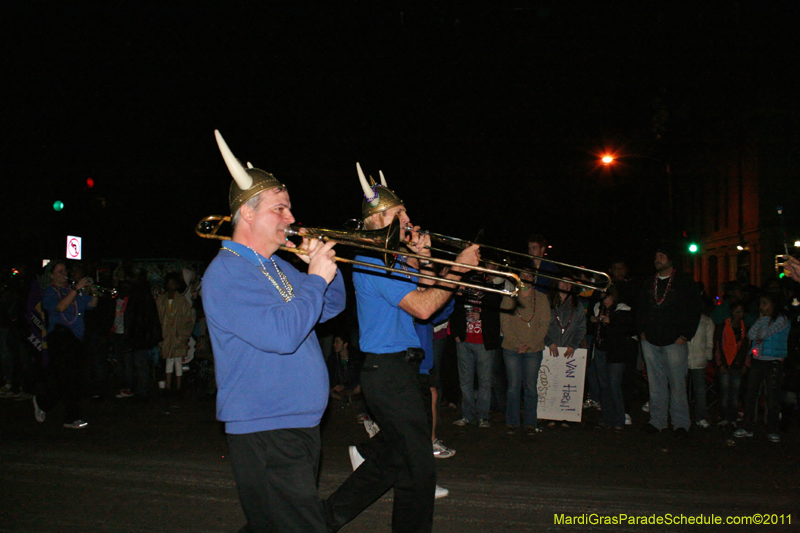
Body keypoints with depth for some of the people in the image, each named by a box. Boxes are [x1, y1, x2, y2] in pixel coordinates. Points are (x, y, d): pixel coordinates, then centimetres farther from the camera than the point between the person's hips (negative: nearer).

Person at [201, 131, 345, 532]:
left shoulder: (278, 267, 14)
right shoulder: (226, 274, -15)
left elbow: (331, 308, 21)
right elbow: (281, 335, -27)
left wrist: (326, 269, 3)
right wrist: (316, 278, -17)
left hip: (302, 426, 9)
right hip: (263, 434, -9)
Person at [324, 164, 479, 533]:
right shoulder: (372, 258, -16)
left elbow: (426, 293, 22)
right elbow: (422, 308, -23)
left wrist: (423, 262, 7)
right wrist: (458, 268, -16)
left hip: (398, 368, 11)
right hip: (389, 373, -11)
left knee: (396, 455, 21)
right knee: (418, 471, -2)